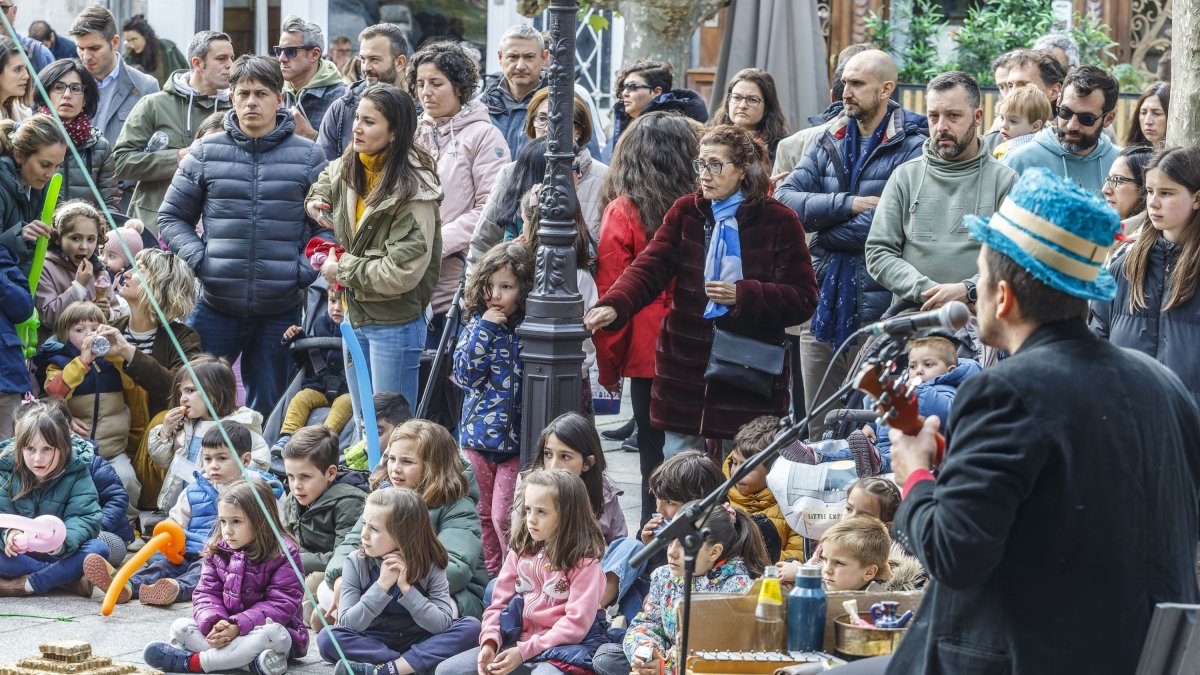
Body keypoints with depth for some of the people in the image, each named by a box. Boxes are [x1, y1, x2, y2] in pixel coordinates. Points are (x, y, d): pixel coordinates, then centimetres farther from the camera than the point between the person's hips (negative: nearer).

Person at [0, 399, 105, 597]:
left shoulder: (77, 473, -11)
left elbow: (84, 517, -19)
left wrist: (63, 541, -40)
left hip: (59, 554, -1)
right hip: (20, 554, 1)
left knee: (98, 549, -30)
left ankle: (24, 585, -30)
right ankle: (70, 580, -29)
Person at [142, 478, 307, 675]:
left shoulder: (284, 555, -11)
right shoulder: (216, 551, 5)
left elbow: (281, 605, -18)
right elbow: (206, 593, 2)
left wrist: (238, 627, -28)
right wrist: (214, 623, -22)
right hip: (226, 628, 5)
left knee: (274, 634, -38)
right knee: (180, 627, -15)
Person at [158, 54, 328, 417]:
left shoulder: (308, 156, 3)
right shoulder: (205, 153, 4)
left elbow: (328, 225, 6)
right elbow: (172, 215, 11)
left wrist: (305, 270, -8)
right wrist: (198, 259, -5)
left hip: (280, 308, 0)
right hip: (217, 306, 0)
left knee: (266, 408, 10)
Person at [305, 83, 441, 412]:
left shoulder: (413, 190, -20)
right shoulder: (348, 168, 3)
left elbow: (403, 272, -24)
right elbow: (327, 180, 31)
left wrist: (343, 270, -13)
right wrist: (316, 201, 9)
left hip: (394, 323, -8)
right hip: (355, 316, 8)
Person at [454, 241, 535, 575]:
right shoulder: (477, 325, 2)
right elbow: (464, 374, -8)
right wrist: (484, 330, -16)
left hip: (517, 437, -4)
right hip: (478, 434, 4)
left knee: (505, 516, -8)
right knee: (482, 514, 13)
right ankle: (490, 575, 26)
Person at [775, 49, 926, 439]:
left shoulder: (912, 148, -6)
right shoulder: (830, 141, 13)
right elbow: (784, 199, 1)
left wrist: (819, 222, -5)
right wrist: (848, 205, -12)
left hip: (877, 304, -6)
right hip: (822, 300, 6)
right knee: (818, 427, 11)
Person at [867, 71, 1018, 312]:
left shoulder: (1005, 181, 9)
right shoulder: (905, 177, 14)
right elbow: (878, 252, 9)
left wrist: (968, 291, -13)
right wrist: (925, 291, -6)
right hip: (912, 317, 1)